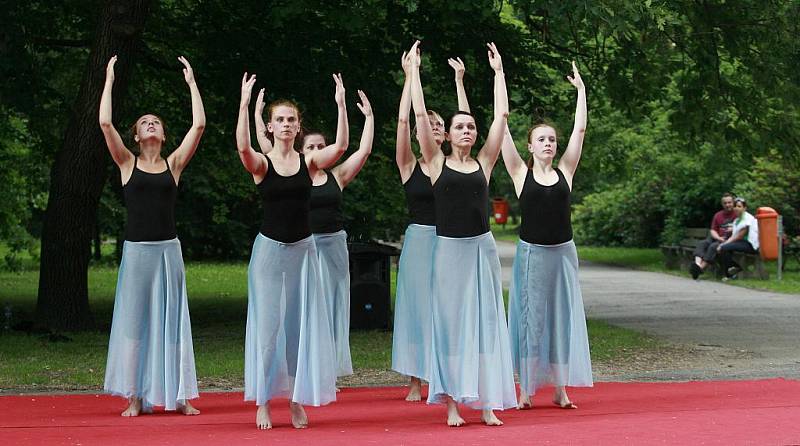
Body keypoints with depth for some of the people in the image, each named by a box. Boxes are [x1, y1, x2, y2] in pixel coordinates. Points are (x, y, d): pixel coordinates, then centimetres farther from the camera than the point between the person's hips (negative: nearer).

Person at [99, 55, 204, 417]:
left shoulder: (173, 164, 8)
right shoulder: (127, 164, 5)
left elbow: (198, 124, 1)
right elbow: (105, 123, -6)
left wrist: (191, 82, 6)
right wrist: (109, 81, -1)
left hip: (168, 249, 1)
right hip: (137, 249, -1)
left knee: (172, 320, 5)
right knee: (134, 319, 1)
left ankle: (179, 395, 10)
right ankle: (135, 397, 6)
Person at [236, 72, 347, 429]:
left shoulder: (309, 162, 2)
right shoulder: (262, 164, -4)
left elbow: (340, 146, -15)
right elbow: (243, 147, -26)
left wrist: (340, 104, -22)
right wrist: (244, 103, -32)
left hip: (302, 249, 2)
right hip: (269, 249, -2)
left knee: (301, 324, 5)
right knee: (266, 325, 1)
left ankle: (297, 399, 15)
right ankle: (263, 401, 8)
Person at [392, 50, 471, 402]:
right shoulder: (409, 166, 2)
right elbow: (402, 121, -8)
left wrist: (459, 80, -1)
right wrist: (410, 76, -11)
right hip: (419, 239, -2)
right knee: (415, 305, -1)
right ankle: (415, 382, 3)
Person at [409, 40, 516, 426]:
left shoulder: (483, 163, 8)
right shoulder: (437, 163, 2)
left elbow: (501, 115, 8)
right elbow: (420, 114, -2)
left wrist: (498, 71, 12)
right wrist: (414, 69, 0)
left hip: (481, 249, 2)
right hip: (448, 249, -2)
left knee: (485, 322, 2)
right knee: (450, 322, 1)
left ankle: (486, 402, 5)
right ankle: (452, 402, 5)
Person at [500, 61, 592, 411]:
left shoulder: (565, 172, 5)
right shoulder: (521, 173, -1)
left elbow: (580, 128, 6)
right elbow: (502, 126, -5)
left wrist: (580, 88, 8)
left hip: (563, 253, 3)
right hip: (532, 253, -3)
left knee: (563, 317, 4)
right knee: (530, 318, 1)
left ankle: (560, 389, 10)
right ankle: (526, 389, 6)